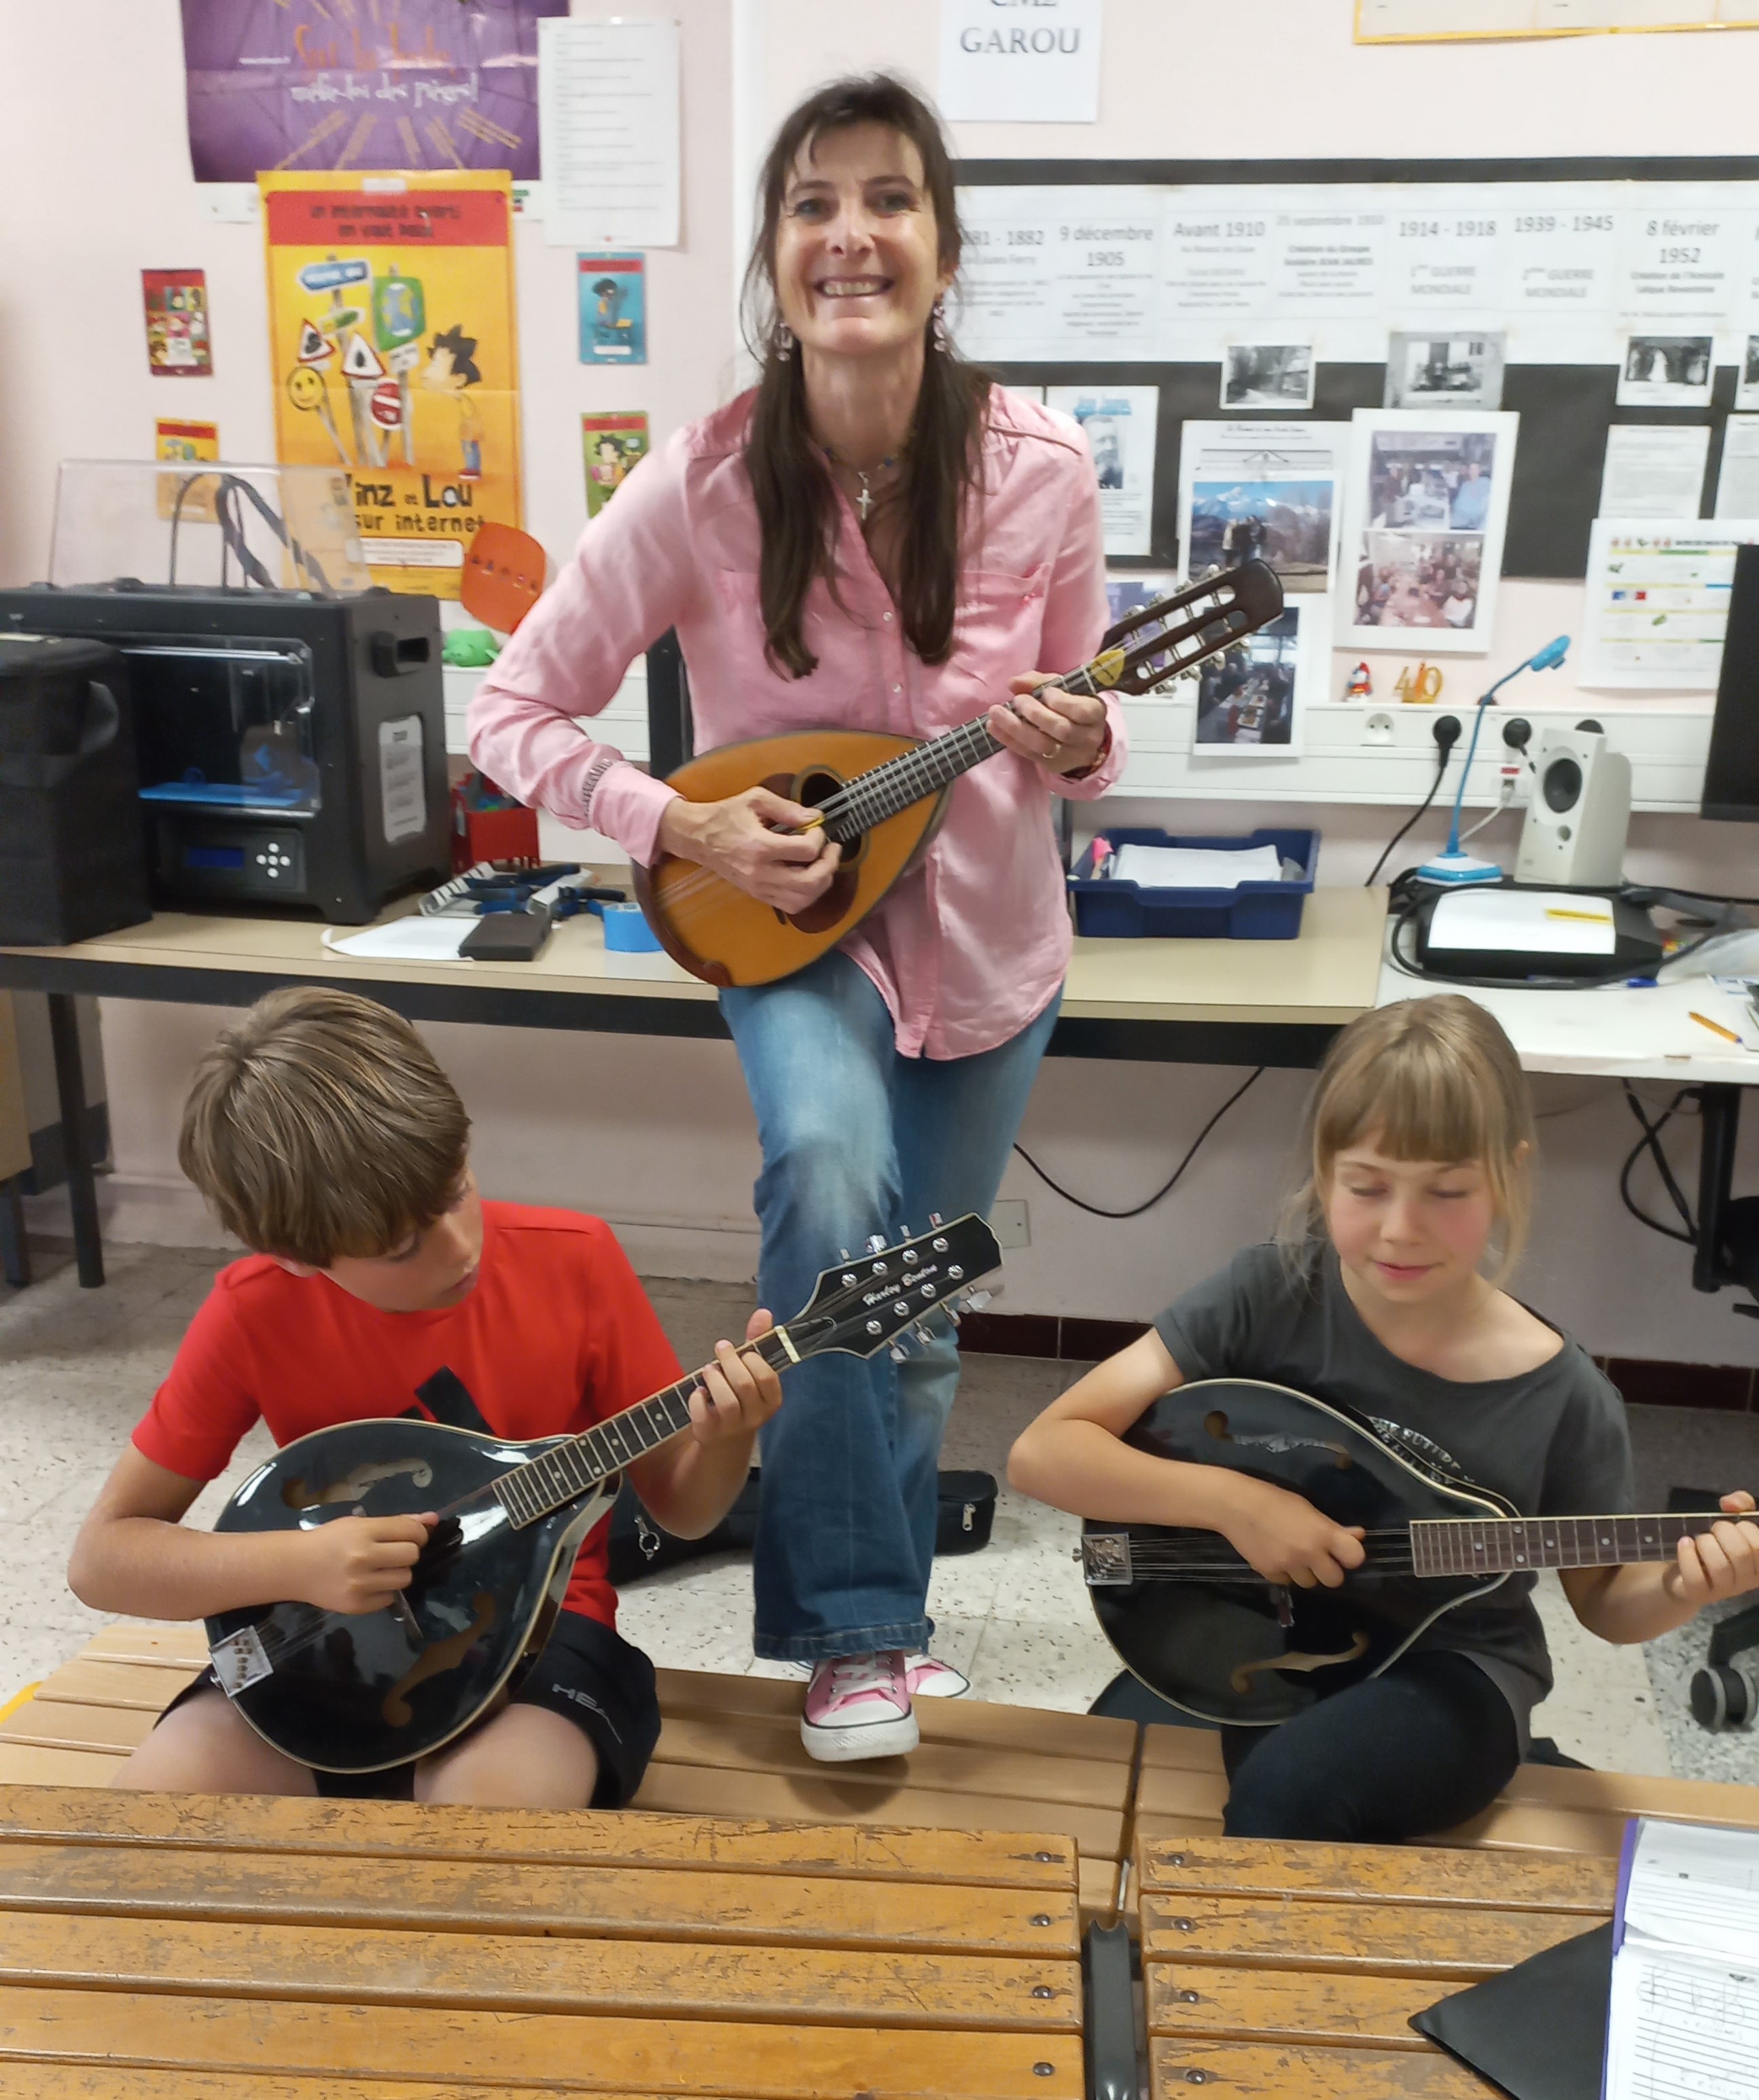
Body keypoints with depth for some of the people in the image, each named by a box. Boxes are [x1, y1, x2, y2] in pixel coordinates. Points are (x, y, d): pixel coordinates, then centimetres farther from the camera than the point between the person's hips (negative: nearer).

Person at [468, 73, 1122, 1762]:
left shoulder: (1039, 469, -14)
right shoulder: (702, 488, -18)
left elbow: (1083, 736, -1)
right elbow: (512, 713, -10)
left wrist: (1076, 748, -23)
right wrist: (681, 827, -22)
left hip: (984, 940, 2)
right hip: (786, 925, -2)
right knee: (831, 1169, -34)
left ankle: (870, 1624, 40)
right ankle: (852, 1632, -13)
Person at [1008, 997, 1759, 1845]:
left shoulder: (1563, 1399, -13)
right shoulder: (1269, 1297, -15)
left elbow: (1601, 1599, 6)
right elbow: (1043, 1453, -17)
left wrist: (1681, 1587, -16)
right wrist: (1231, 1500, -27)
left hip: (1444, 1676, -1)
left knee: (1286, 1790, -32)